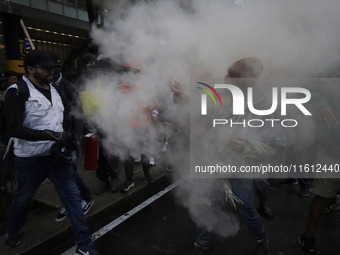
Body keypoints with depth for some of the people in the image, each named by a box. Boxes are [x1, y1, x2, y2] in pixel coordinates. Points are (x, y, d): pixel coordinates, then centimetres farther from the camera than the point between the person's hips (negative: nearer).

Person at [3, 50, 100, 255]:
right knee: (23, 198, 18)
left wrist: (69, 138, 4)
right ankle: (13, 232, 49)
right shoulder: (17, 92, -13)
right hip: (30, 159, -4)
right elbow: (15, 129, -22)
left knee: (73, 196, 0)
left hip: (58, 154, 4)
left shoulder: (55, 89, 7)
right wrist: (52, 135, -27)